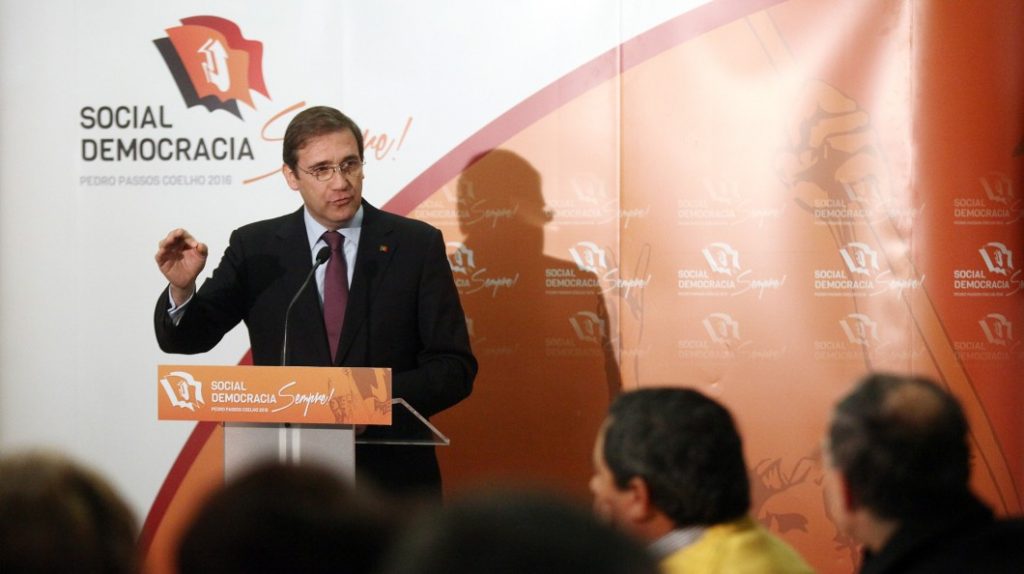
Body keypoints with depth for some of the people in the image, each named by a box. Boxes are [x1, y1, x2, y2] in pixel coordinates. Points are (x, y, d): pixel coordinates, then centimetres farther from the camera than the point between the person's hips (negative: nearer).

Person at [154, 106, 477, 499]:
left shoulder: (417, 245, 0)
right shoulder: (256, 248, 2)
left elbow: (455, 367, -2)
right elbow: (186, 339, 0)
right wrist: (181, 288, -22)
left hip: (394, 481, 0)